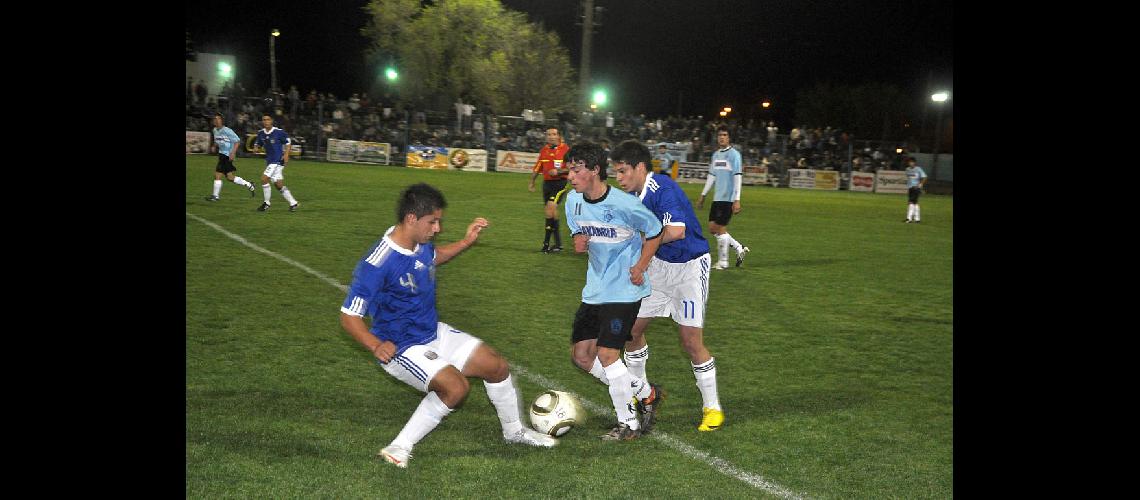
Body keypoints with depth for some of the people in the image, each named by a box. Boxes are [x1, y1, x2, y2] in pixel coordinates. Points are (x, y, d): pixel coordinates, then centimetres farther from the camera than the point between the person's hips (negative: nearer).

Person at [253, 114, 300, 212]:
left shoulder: (279, 132, -11)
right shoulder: (261, 133, 4)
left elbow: (288, 143, -2)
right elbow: (258, 144, 16)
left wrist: (286, 154, -14)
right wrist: (256, 147, -7)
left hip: (278, 160, -6)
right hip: (269, 161, 6)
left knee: (264, 178, -16)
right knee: (279, 185, 8)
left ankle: (266, 203, -1)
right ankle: (293, 203, 20)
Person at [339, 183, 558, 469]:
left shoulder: (421, 244, -4)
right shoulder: (376, 264, -28)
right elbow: (349, 317, -24)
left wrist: (467, 242, 9)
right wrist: (376, 346, -39)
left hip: (435, 334, 8)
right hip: (402, 347, -8)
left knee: (497, 366, 10)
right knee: (456, 387, -28)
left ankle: (514, 431, 36)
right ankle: (399, 448, -14)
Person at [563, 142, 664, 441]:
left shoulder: (624, 204, -19)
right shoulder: (573, 201, 0)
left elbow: (655, 231, -5)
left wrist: (640, 268, -10)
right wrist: (578, 242, -9)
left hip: (624, 290, -8)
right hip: (594, 289, 8)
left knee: (606, 353, -13)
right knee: (581, 354, 6)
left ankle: (629, 423, 3)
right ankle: (642, 393, 22)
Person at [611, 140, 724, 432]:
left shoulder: (663, 189, -26)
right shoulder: (633, 196, 1)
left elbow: (675, 232, -40)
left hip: (689, 267, -8)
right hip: (659, 265, 8)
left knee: (691, 341, -6)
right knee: (631, 328, 7)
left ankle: (712, 408, 11)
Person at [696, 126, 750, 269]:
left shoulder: (734, 154, -9)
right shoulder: (715, 154, 14)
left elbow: (737, 177, -13)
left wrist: (737, 200, -18)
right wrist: (703, 196, 20)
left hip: (728, 198, -8)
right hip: (717, 198, 8)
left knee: (720, 228, -6)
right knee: (712, 228, 7)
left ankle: (723, 262, 6)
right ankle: (740, 249, 19)